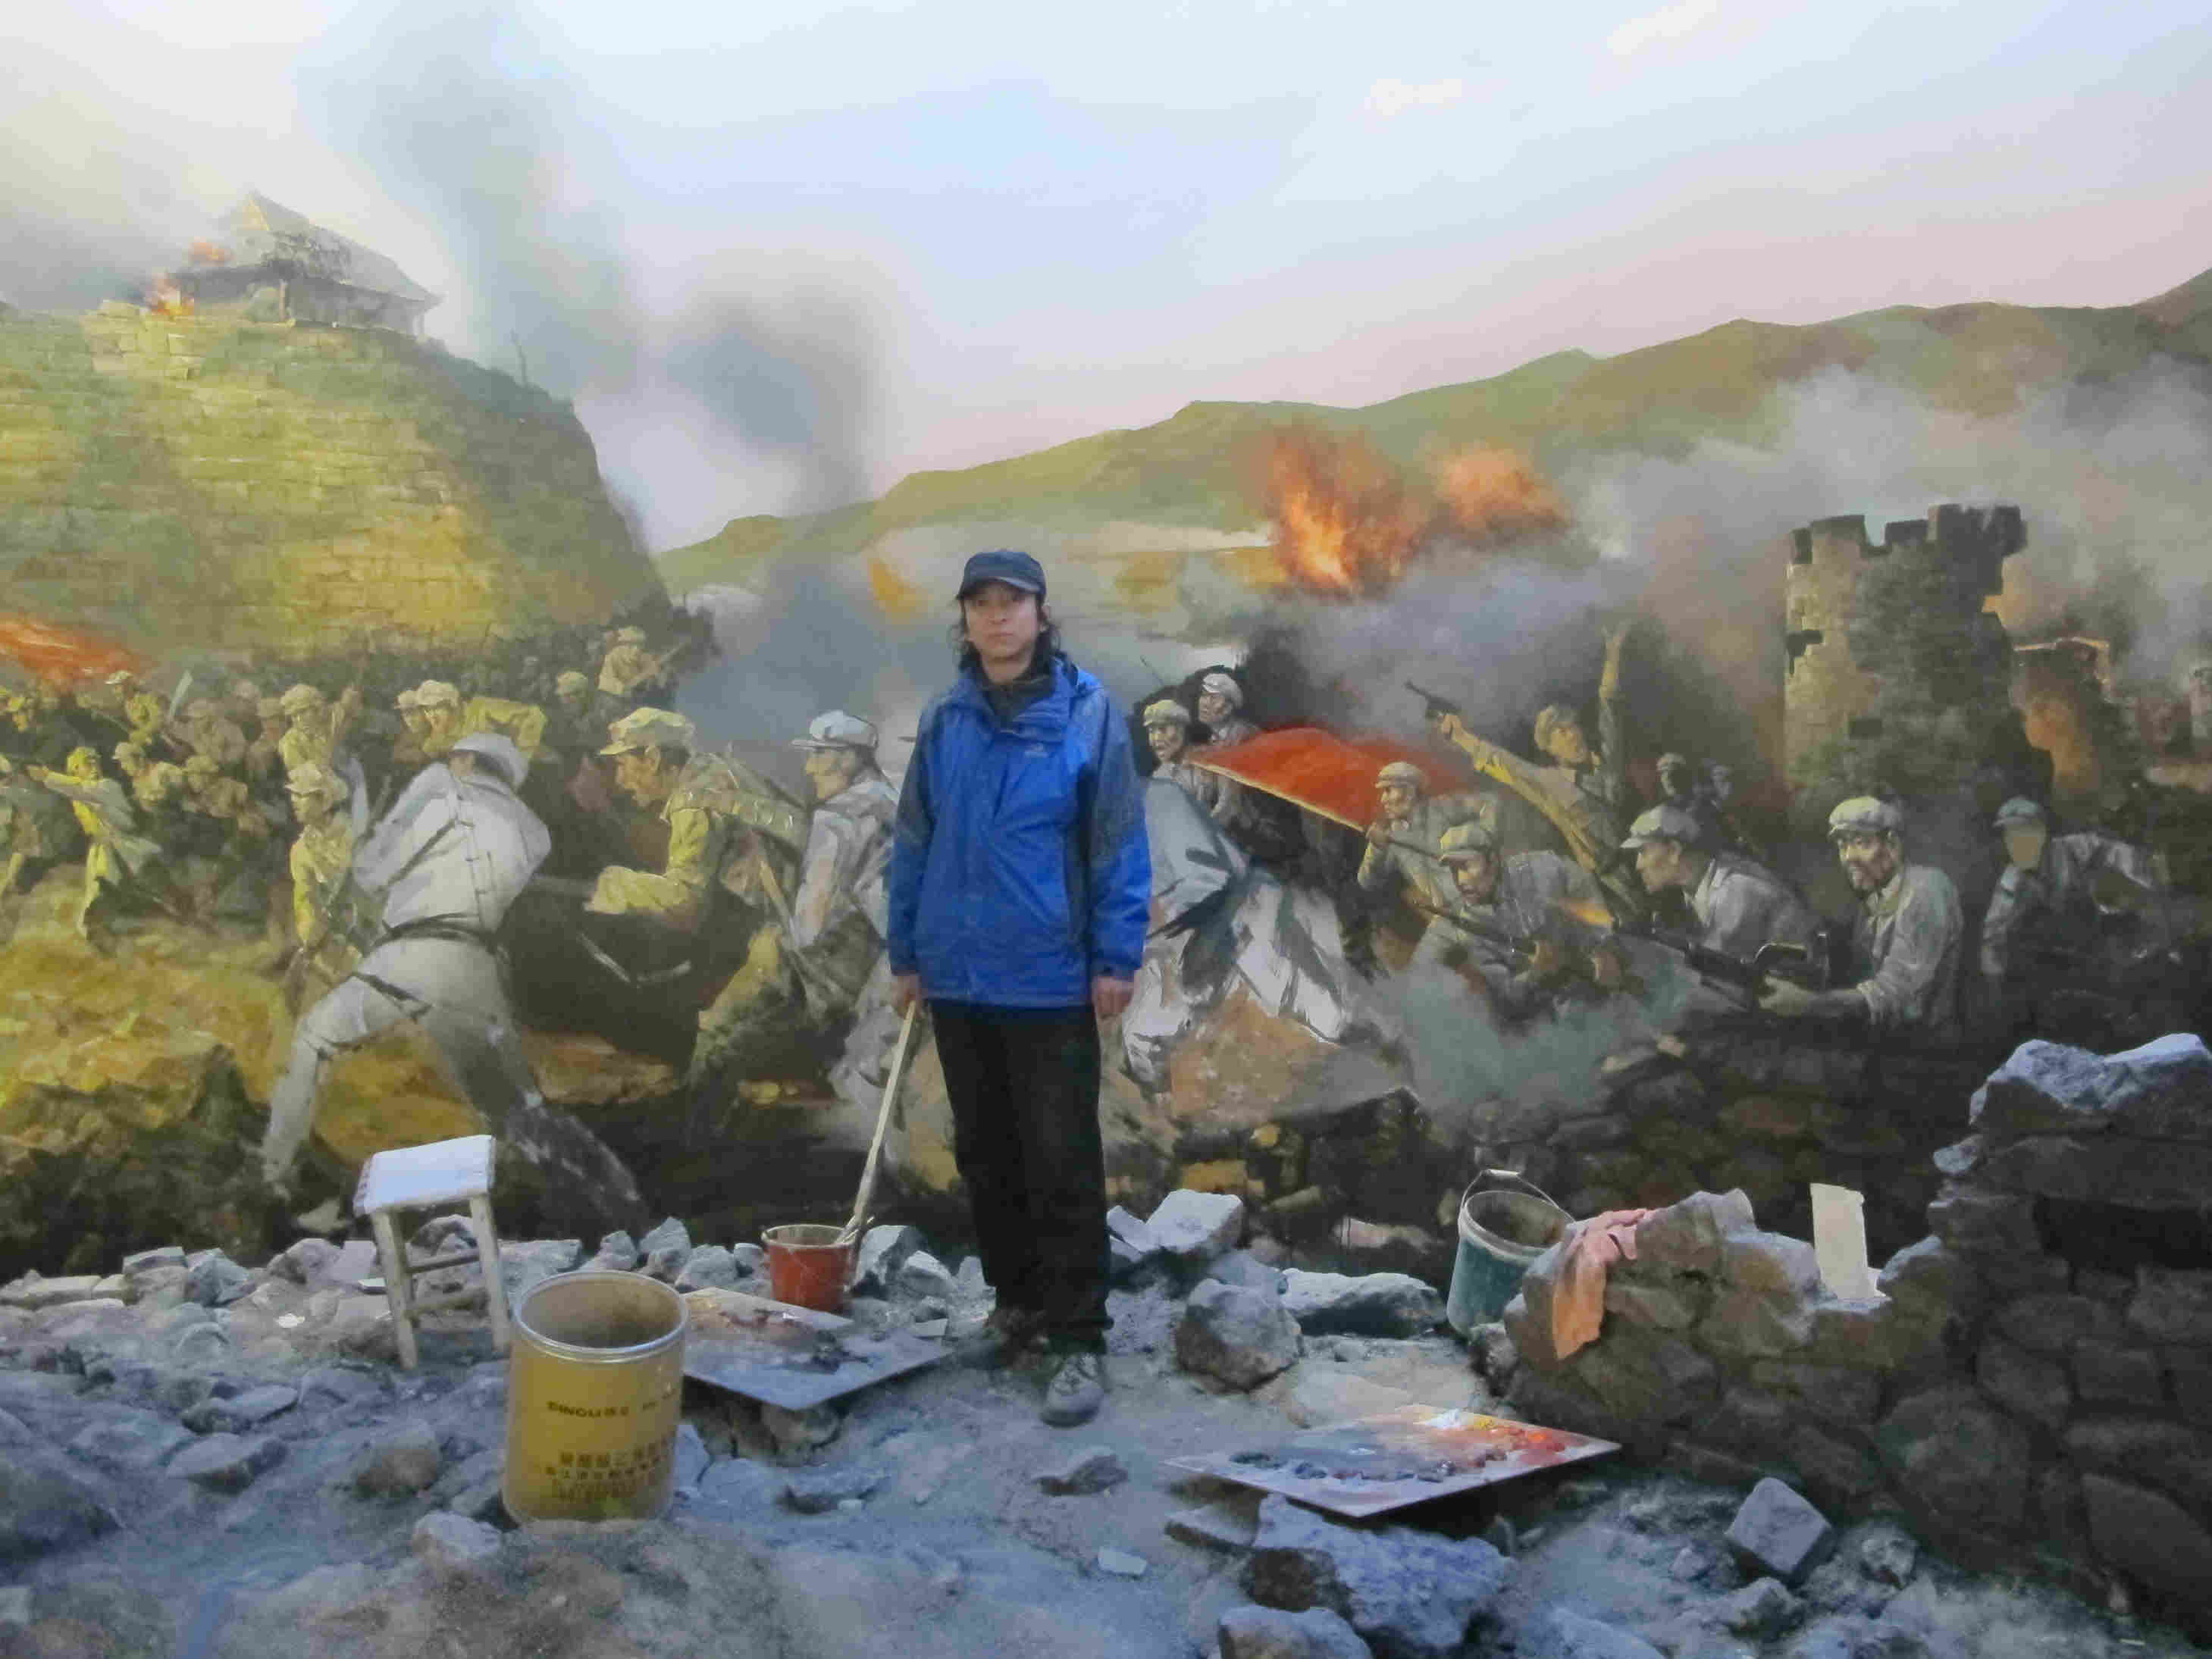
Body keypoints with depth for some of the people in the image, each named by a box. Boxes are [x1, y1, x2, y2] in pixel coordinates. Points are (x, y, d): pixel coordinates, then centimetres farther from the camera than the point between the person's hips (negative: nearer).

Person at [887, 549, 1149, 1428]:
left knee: (1063, 1164, -1)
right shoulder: (945, 720, 4)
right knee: (985, 1154, 16)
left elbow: (1119, 840, -6)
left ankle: (1078, 1341, 8)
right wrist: (906, 952, 10)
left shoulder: (1086, 711, -7)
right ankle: (1017, 1301, 33)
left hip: (1051, 980, -4)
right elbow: (914, 841, 10)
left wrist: (1116, 958, -9)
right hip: (958, 976, 5)